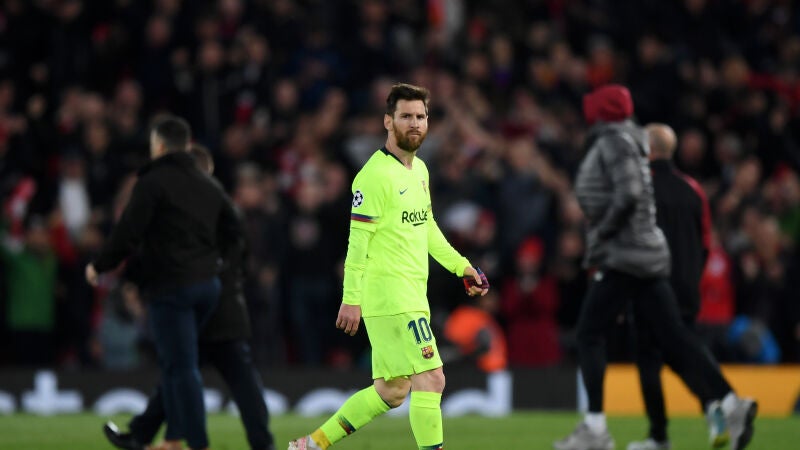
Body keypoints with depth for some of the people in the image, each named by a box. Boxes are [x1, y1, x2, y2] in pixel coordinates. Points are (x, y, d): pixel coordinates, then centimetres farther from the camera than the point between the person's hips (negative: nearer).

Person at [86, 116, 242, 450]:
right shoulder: (209, 186, 15)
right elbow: (232, 232, 18)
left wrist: (99, 266, 1)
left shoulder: (152, 183, -8)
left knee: (181, 367, -6)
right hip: (208, 284, 7)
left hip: (171, 287, -7)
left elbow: (127, 234, -13)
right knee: (174, 362, 19)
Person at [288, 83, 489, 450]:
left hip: (411, 297, 9)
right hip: (389, 298, -9)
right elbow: (358, 241, -15)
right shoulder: (375, 175, -14)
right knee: (431, 379, -12)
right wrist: (351, 299, -17)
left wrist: (460, 266, 24)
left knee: (392, 391, 12)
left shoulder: (419, 169, 14)